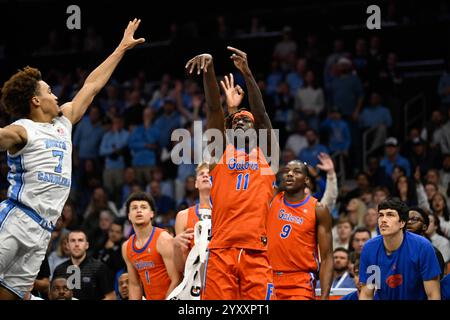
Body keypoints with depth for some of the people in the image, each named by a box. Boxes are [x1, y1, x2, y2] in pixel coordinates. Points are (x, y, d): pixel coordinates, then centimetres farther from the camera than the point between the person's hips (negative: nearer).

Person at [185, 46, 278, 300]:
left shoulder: (266, 154, 16)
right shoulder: (221, 152, 18)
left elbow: (261, 113, 3)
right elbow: (214, 109, 6)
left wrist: (247, 73, -10)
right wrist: (209, 70, -8)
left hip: (256, 252, -1)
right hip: (221, 250, 1)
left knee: (257, 303, -7)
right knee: (217, 297, -7)